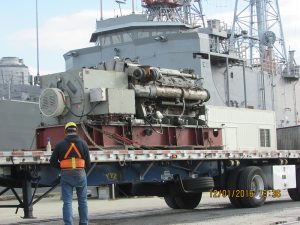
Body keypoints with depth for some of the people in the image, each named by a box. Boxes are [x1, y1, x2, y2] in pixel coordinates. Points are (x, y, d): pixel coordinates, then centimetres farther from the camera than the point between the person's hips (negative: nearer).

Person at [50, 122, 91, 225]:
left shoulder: (60, 144, 1)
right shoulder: (83, 143, 3)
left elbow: (53, 162, 3)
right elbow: (88, 163, 3)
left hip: (66, 175, -1)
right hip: (80, 174, 1)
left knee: (67, 202, 0)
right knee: (82, 201, 13)